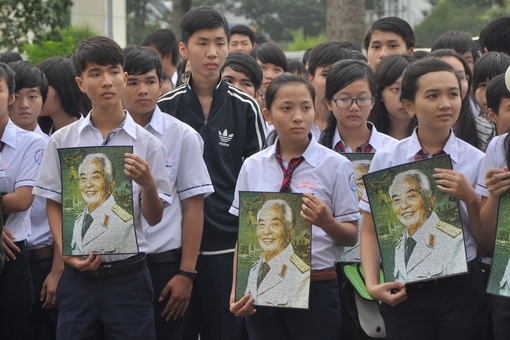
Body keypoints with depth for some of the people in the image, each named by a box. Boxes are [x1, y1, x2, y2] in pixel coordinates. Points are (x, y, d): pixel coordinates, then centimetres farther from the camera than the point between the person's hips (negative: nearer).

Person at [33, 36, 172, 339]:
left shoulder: (147, 143, 0)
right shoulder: (62, 141, 4)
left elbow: (154, 218, 1)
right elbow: (53, 204, 9)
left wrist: (148, 184, -19)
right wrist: (66, 253, -5)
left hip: (129, 276, -1)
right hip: (78, 275, 1)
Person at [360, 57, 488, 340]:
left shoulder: (476, 162, 1)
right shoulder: (386, 160, 1)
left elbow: (486, 241, 4)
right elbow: (370, 231, 4)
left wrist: (471, 198, -12)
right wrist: (372, 283, -9)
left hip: (460, 287, 0)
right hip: (403, 291, 0)